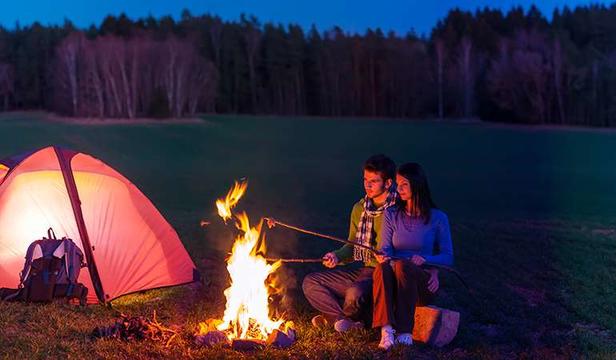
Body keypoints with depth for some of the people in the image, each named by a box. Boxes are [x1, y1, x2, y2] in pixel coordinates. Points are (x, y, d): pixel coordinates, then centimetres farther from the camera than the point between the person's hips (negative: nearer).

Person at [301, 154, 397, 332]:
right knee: (310, 283, -2)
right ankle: (348, 322, -12)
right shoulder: (359, 208, 10)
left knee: (355, 293, -36)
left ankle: (333, 316, -1)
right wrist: (337, 256, -3)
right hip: (364, 271, 7)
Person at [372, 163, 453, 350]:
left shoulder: (438, 218, 2)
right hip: (394, 284, 2)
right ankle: (387, 329, -44)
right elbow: (386, 247, 3)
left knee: (402, 265, -35)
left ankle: (405, 332, -36)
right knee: (383, 267, -33)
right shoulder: (391, 214, 11)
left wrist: (424, 259, -18)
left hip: (423, 284, -2)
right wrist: (383, 255, -22)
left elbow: (448, 257, 1)